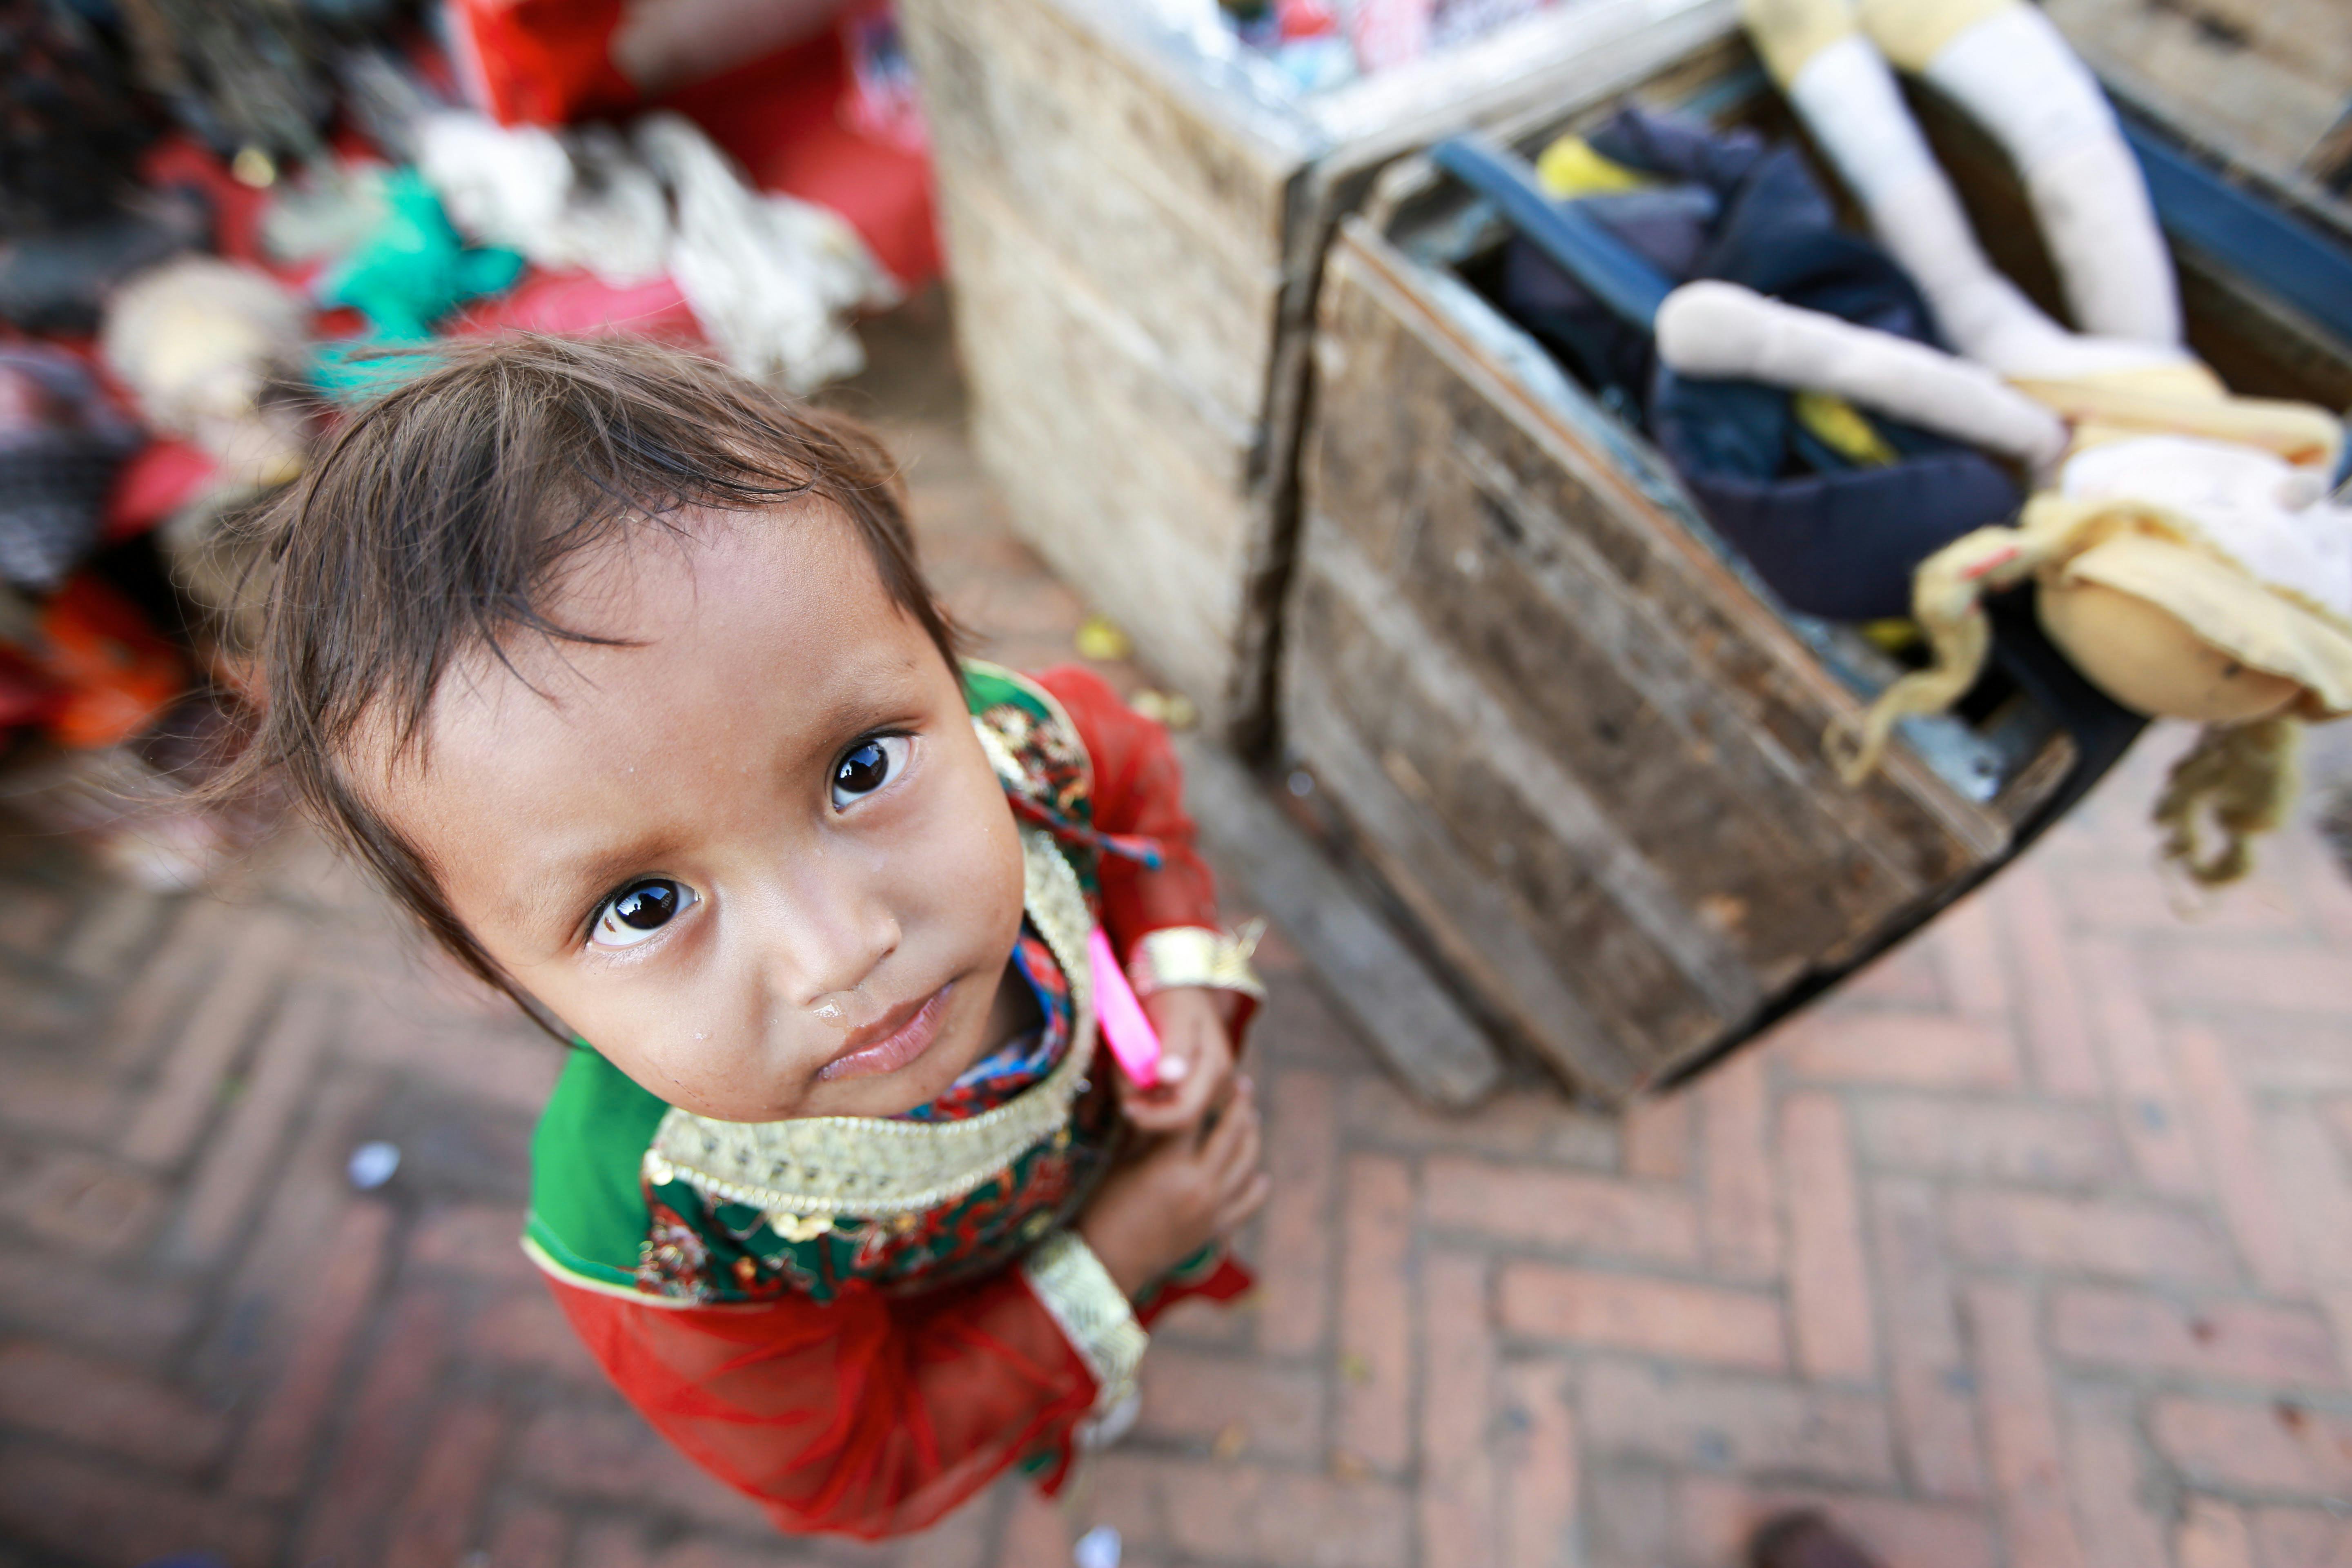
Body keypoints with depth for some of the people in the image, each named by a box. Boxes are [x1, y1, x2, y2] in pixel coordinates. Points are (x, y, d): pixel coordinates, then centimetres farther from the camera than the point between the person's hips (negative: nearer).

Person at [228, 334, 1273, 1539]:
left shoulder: (1021, 744, -36)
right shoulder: (649, 1241, -41)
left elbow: (1133, 764, -9)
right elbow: (858, 1476, -20)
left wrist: (1181, 966, -24)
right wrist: (1108, 1275, -26)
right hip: (944, 1338, -1)